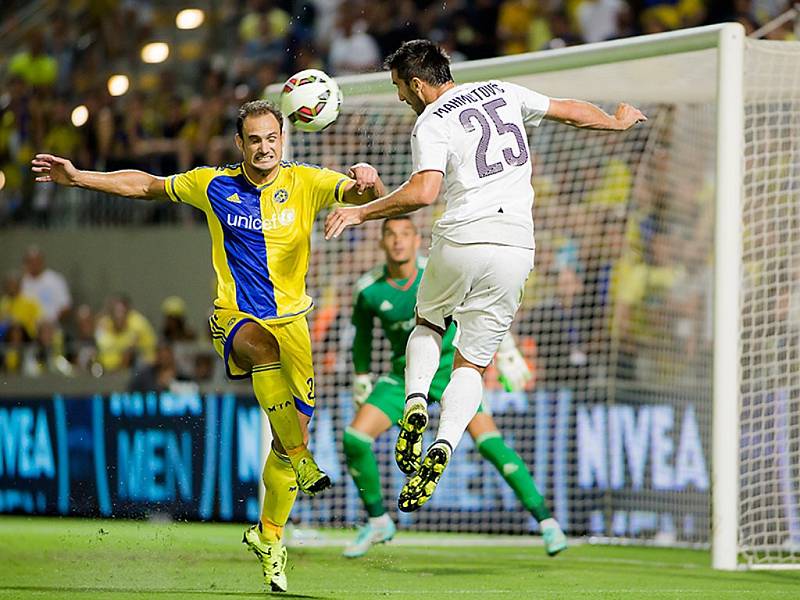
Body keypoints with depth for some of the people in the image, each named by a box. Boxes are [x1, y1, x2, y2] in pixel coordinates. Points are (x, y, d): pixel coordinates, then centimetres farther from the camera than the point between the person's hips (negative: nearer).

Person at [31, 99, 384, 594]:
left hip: (290, 318, 1)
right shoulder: (214, 185, 3)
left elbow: (363, 193, -12)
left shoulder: (305, 182, 0)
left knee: (296, 420, -4)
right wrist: (78, 177, 12)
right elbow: (146, 185, 15)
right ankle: (300, 459, -35)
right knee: (262, 345, -38)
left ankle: (269, 535, 16)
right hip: (234, 318, -1)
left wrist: (368, 180, -37)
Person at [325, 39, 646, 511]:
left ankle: (416, 399, 1)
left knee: (427, 323, 28)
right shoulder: (502, 92, 13)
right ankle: (443, 447, -15)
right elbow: (571, 111, 23)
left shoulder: (431, 123, -3)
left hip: (460, 243, -3)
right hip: (515, 248, 3)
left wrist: (361, 212, -11)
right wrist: (619, 121, 41)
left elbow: (423, 192, -19)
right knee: (472, 364, 10)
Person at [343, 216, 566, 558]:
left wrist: (506, 351, -1)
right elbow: (362, 334, 11)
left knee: (488, 441, -20)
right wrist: (361, 379, 17)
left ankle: (545, 520, -12)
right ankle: (378, 522, 9)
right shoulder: (367, 290, -10)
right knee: (354, 439, -13)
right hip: (405, 374, 3)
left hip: (451, 366, -2)